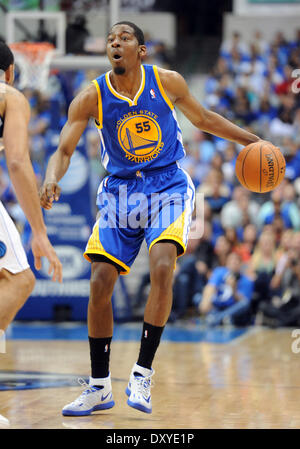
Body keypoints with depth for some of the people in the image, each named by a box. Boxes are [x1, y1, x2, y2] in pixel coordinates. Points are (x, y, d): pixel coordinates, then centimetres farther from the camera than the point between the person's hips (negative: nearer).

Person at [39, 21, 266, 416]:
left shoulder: (168, 82, -7)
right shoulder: (91, 98, -8)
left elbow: (202, 118, 11)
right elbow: (64, 150, -9)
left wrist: (250, 139, 7)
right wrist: (51, 180, -30)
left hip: (168, 187, -1)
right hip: (120, 191, 1)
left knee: (162, 266, -26)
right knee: (100, 283, -7)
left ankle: (143, 373, -15)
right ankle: (99, 387, 8)